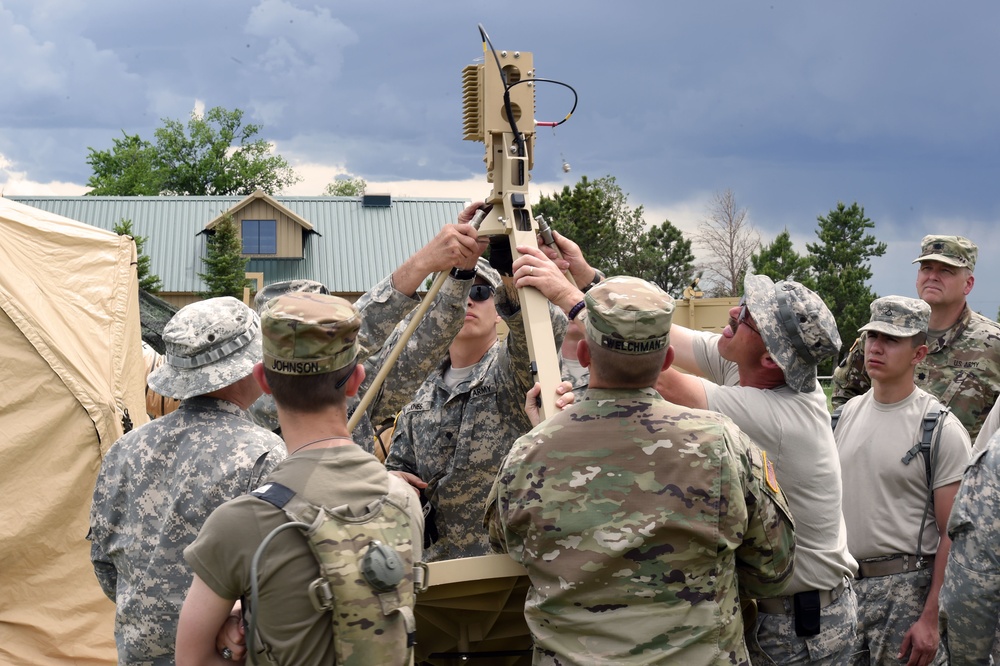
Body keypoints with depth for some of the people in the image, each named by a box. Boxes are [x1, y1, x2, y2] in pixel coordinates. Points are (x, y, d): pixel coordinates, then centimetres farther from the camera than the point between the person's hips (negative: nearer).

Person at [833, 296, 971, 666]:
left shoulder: (942, 428, -10)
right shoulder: (847, 413, 8)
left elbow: (953, 536, -12)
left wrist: (931, 618, -16)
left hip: (905, 589, -5)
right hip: (840, 581, 6)